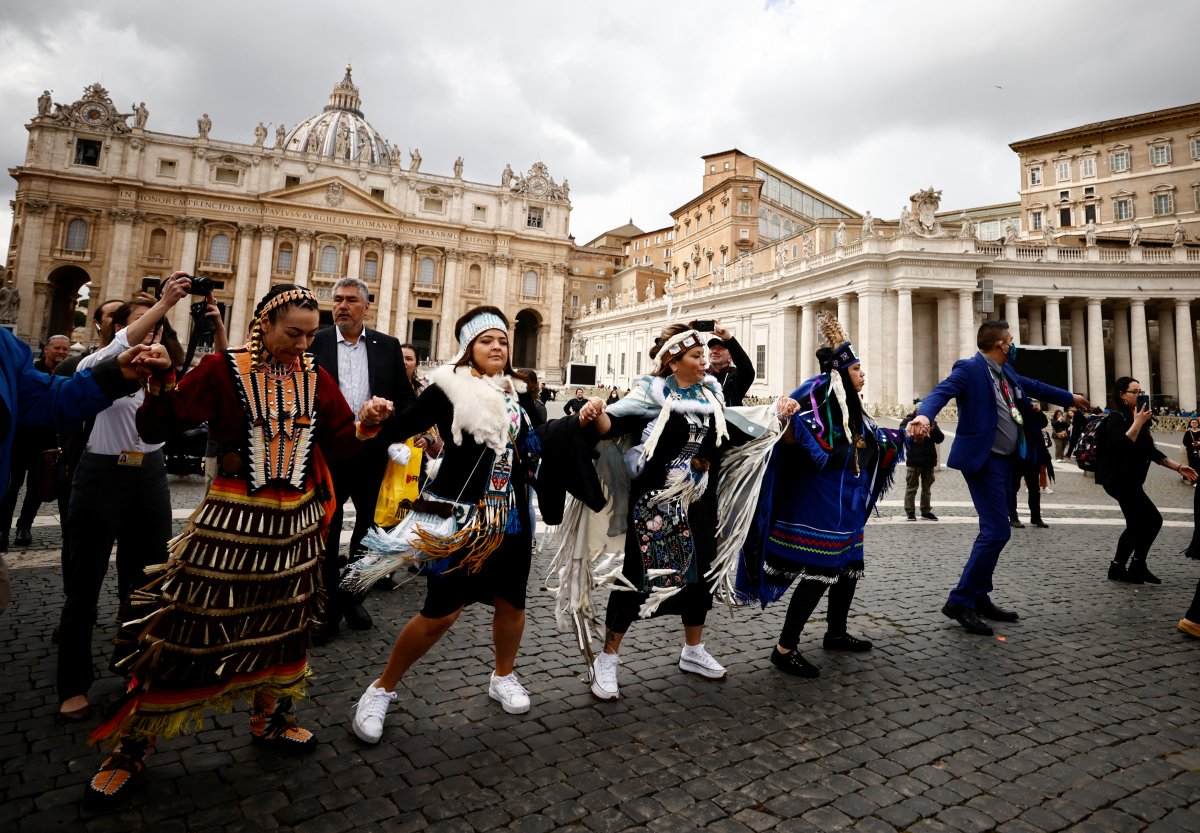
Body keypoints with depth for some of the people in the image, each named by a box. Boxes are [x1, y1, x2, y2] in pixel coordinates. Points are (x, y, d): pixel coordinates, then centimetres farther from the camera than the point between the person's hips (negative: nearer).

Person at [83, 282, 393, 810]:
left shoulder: (315, 378, 2)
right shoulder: (224, 369, -9)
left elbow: (339, 444, 3)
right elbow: (156, 429, -9)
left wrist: (365, 426, -16)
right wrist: (161, 384, -26)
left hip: (294, 521, 4)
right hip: (232, 518, -4)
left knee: (283, 621, 17)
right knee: (186, 628, 3)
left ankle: (269, 720, 39)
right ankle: (130, 750, 24)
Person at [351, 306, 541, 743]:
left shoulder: (518, 393, 9)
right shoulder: (448, 388, -8)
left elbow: (535, 443, 11)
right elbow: (403, 426, -16)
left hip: (510, 514, 6)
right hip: (459, 514, -5)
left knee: (511, 602, 13)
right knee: (441, 611, -4)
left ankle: (503, 677, 40)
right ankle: (382, 690, 20)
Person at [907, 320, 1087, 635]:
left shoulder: (1007, 371, 14)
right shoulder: (969, 368, -13)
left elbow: (1033, 385, 32)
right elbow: (942, 391, -30)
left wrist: (1069, 397, 46)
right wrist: (924, 415, -51)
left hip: (1005, 460, 10)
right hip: (984, 460, -10)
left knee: (993, 531, 13)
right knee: (997, 531, -14)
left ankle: (980, 599, 24)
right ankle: (960, 601, -6)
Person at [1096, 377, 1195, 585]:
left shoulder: (1133, 418, 14)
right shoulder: (1116, 418, -12)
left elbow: (1151, 451, 17)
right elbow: (1121, 447, -28)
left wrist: (1178, 467, 13)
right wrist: (1137, 424, -26)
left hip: (1128, 481, 10)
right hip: (1119, 480, -10)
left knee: (1138, 525, 11)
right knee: (1153, 520, -9)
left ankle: (1118, 569, 18)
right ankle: (1137, 568, 2)